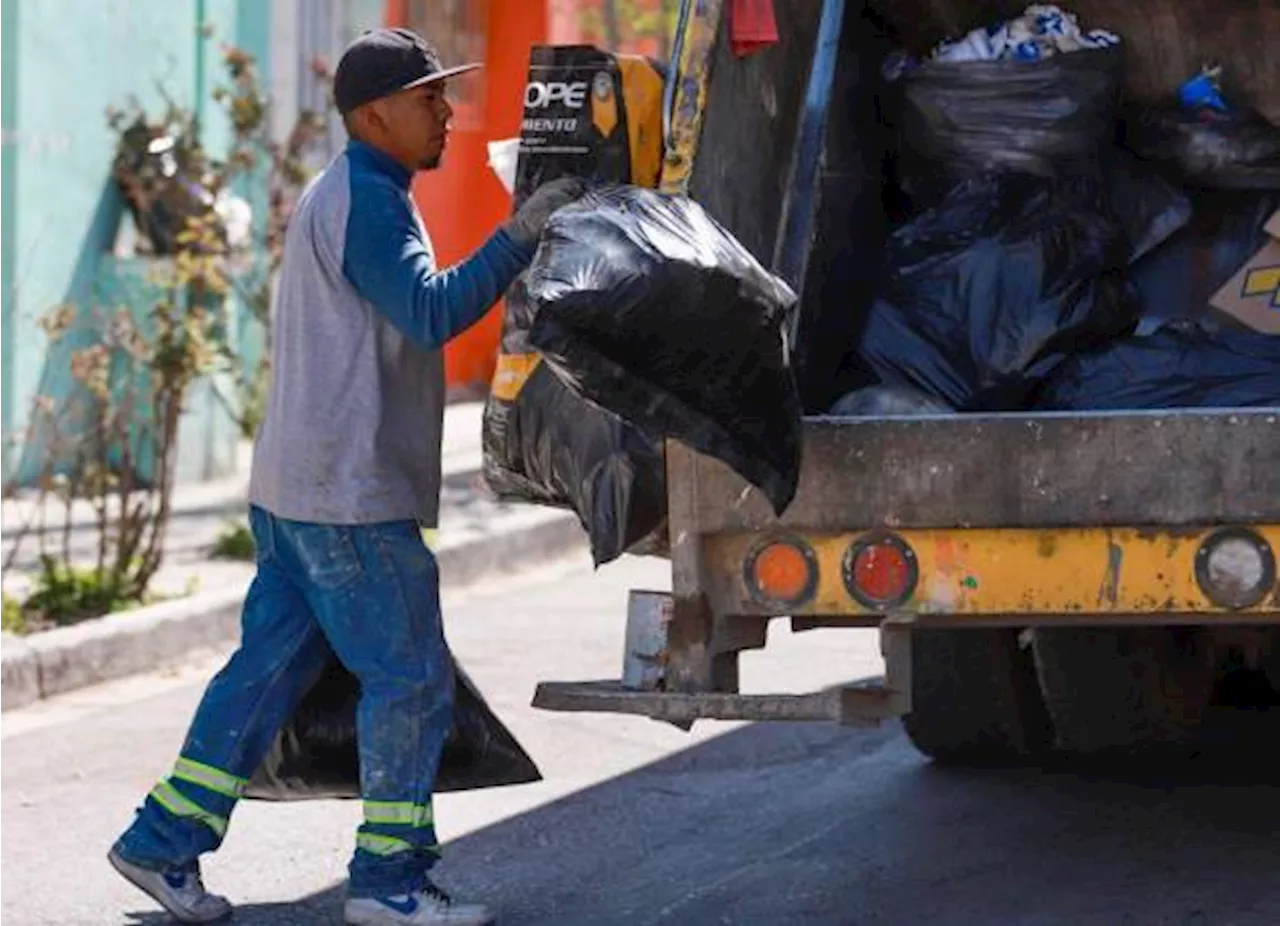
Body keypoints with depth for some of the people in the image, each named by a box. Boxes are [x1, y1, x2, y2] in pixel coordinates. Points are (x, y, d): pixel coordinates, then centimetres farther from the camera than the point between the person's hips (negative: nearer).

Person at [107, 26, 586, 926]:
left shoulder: (339, 197, 20)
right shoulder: (364, 201, -14)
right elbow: (430, 312, -25)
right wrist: (520, 238, -25)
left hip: (297, 486, 10)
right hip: (349, 496, -10)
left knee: (272, 665, 12)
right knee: (410, 677, -4)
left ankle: (164, 842, 13)